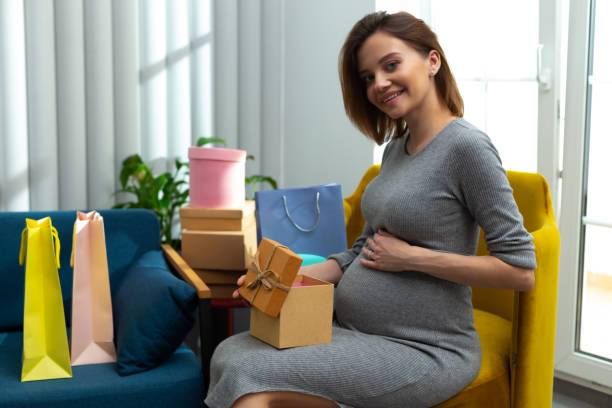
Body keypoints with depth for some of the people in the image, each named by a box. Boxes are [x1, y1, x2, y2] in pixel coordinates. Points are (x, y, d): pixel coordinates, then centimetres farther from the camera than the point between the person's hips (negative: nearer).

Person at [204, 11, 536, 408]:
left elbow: (521, 270, -16)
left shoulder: (467, 146, -14)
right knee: (229, 354, -10)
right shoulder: (396, 147, 12)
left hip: (425, 351, -7)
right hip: (354, 331, 8)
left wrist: (412, 258, -16)